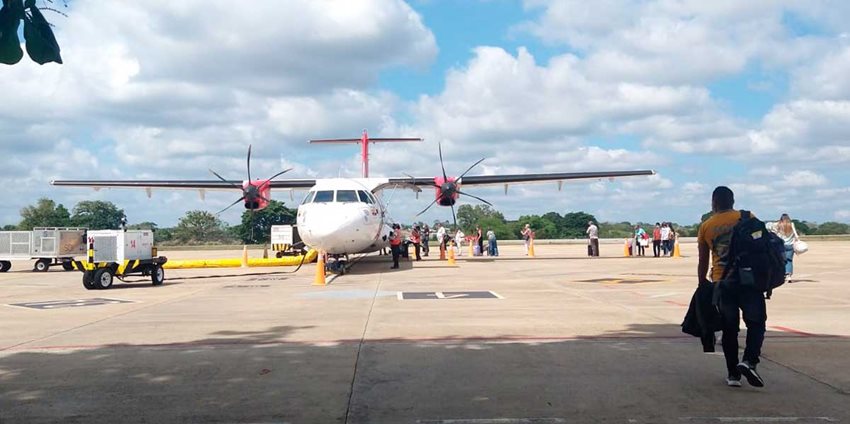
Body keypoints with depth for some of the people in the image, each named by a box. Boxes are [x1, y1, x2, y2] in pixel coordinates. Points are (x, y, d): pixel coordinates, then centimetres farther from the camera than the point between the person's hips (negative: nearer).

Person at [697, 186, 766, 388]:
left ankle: (733, 374, 11)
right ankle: (749, 361, -14)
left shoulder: (706, 226, 6)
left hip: (721, 282, 2)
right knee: (756, 322, 8)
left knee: (729, 329, 10)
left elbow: (703, 261, 10)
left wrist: (702, 282, 22)